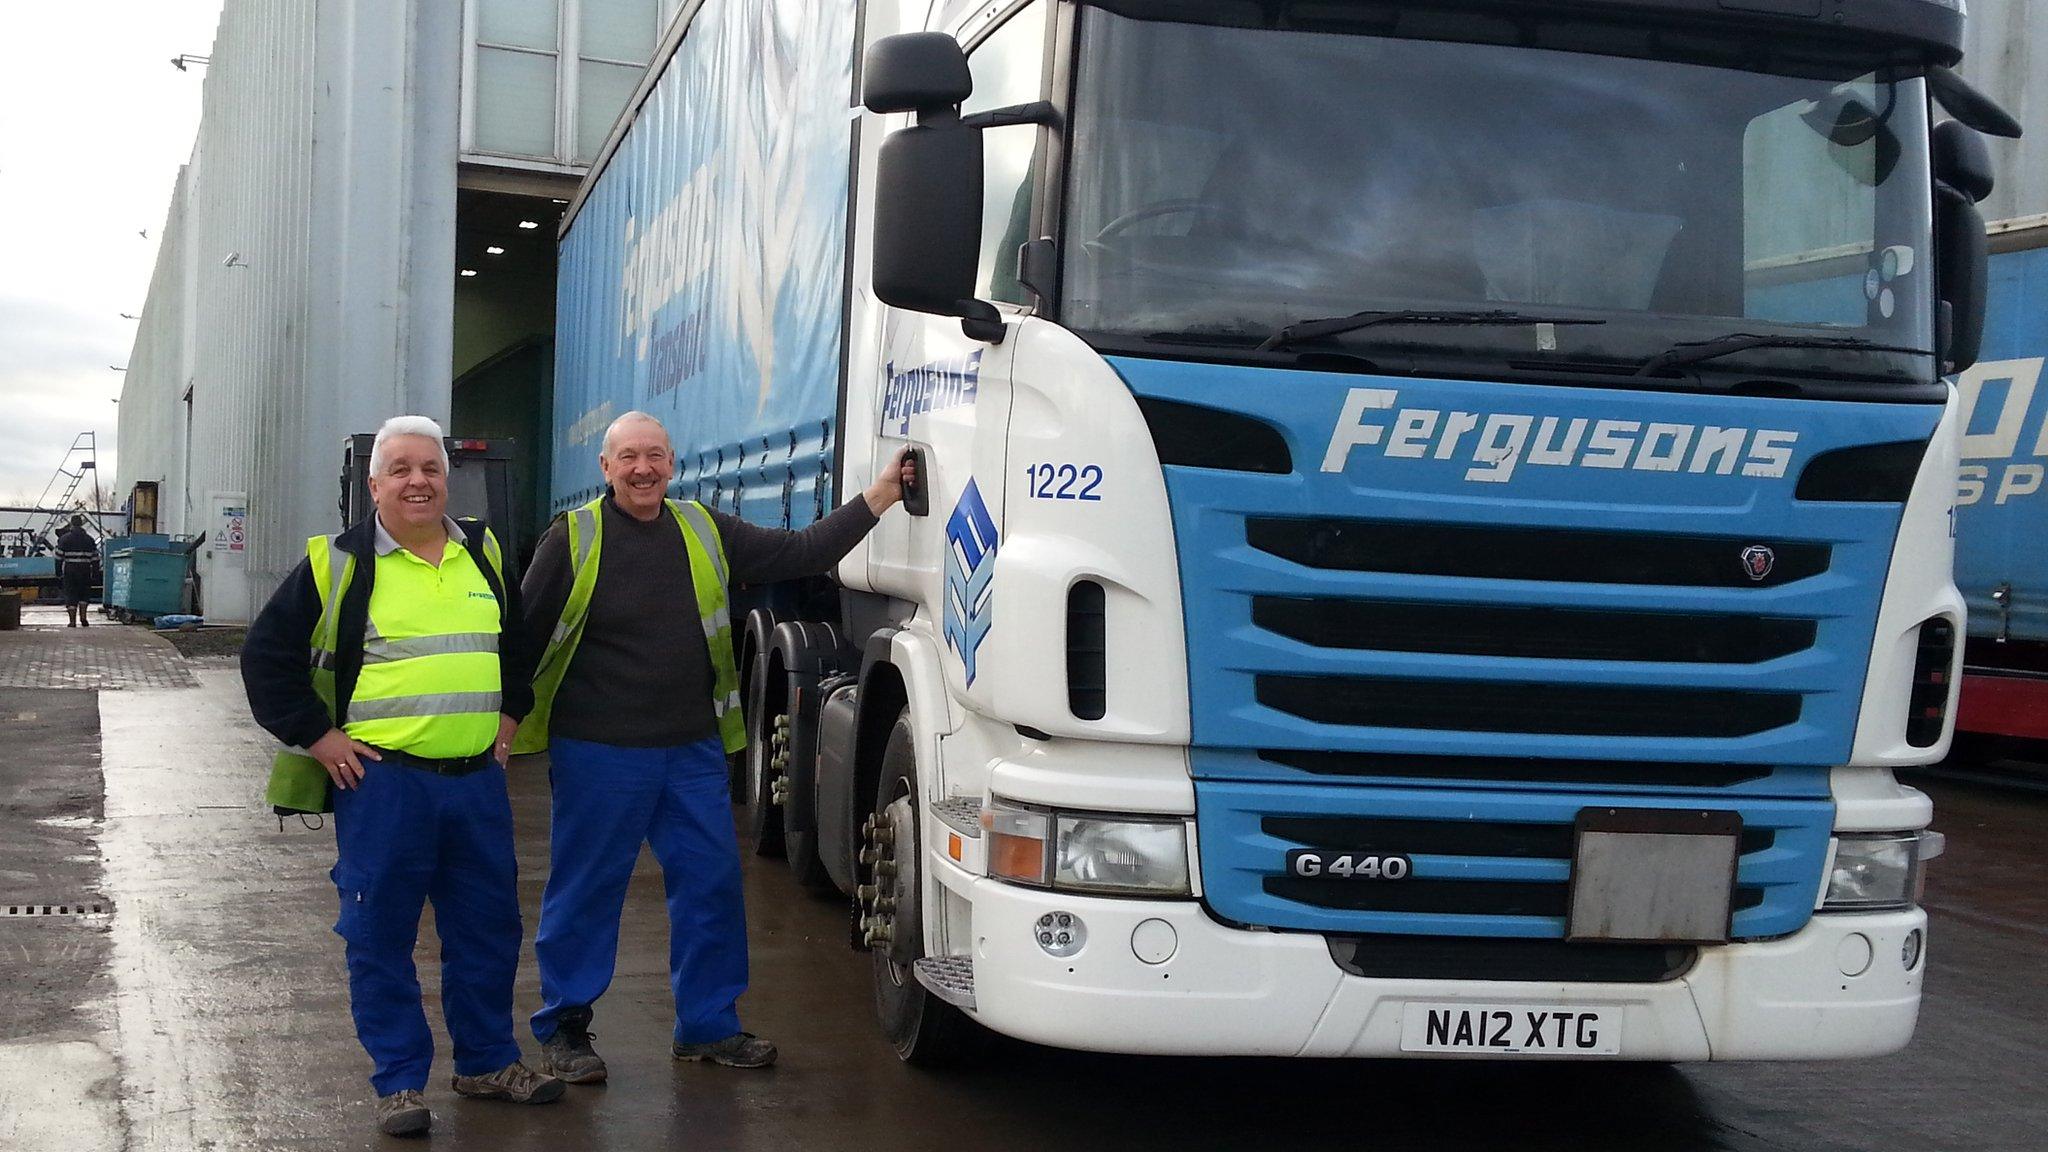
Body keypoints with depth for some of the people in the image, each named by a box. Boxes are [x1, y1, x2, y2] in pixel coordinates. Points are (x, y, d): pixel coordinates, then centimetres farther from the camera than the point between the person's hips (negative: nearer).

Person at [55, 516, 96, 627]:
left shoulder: (64, 538, 1)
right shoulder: (89, 539, 6)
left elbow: (59, 556, -1)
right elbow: (95, 558, 6)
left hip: (70, 569, -1)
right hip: (85, 570, 1)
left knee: (71, 596, 2)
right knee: (84, 594, 16)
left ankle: (72, 621, -1)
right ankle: (83, 618, 5)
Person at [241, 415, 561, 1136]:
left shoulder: (485, 555, 11)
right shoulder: (338, 564, -4)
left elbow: (517, 643, 27)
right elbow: (267, 656, -2)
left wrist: (510, 714, 18)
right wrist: (316, 737, -5)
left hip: (478, 779, 4)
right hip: (383, 781, -4)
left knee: (489, 927, 11)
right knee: (380, 934, 1)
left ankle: (487, 1062, 26)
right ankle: (399, 1082, 13)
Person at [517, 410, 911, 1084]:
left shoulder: (706, 533, 9)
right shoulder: (573, 540, -5)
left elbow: (799, 554, 9)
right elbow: (525, 632, -2)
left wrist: (880, 496, 5)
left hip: (693, 750, 5)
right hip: (597, 751, -5)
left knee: (712, 882, 8)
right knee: (584, 889, 3)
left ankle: (709, 1025, 21)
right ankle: (563, 1028, 17)